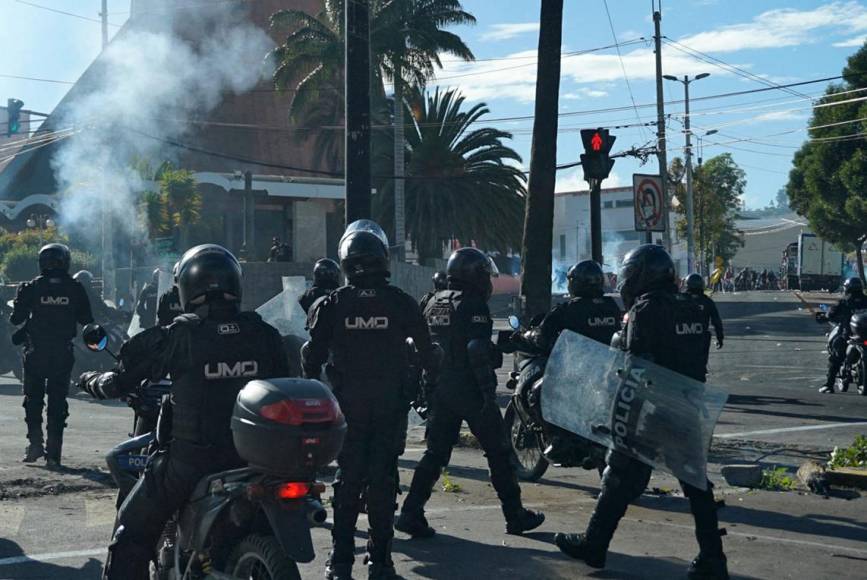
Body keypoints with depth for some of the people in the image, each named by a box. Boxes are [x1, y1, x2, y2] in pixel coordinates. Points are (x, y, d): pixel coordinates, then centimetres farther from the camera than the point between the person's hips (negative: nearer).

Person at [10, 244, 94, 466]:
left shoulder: (31, 287, -5)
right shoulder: (75, 289, -2)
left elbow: (16, 318, -5)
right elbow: (87, 319, 2)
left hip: (36, 350, -1)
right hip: (63, 353, 1)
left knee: (33, 398, 14)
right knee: (58, 401, 7)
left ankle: (35, 442, 3)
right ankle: (54, 452, 4)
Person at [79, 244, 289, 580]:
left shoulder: (178, 335, -8)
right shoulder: (264, 334, 1)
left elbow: (122, 380, -1)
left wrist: (92, 381, 19)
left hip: (190, 461, -4)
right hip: (252, 459, 4)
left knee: (133, 530, 13)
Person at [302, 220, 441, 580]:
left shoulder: (332, 304, -4)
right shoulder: (401, 303, -4)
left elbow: (313, 355, -2)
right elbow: (426, 350, 1)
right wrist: (432, 382, 15)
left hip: (346, 404, 1)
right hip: (391, 405, -1)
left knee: (347, 478, 9)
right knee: (383, 480, 6)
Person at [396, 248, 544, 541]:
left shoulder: (434, 303, 12)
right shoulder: (473, 304, -12)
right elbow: (477, 351, -20)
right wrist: (489, 392, -20)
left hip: (439, 390, 7)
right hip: (469, 391, -7)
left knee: (435, 453, 12)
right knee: (498, 452, 5)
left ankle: (411, 514, 4)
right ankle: (515, 516, 11)